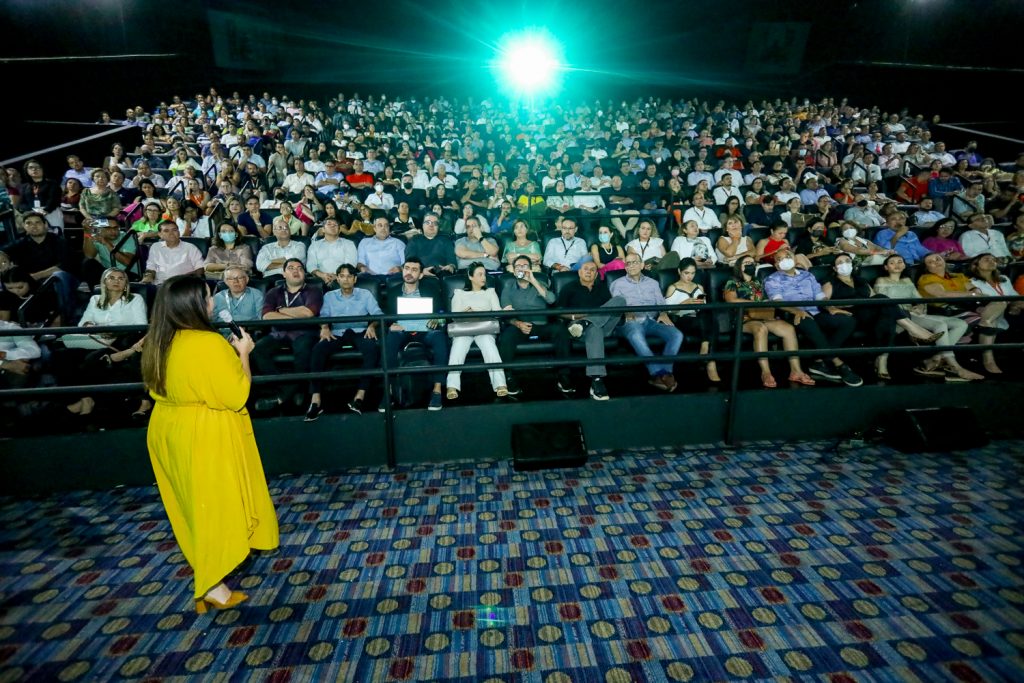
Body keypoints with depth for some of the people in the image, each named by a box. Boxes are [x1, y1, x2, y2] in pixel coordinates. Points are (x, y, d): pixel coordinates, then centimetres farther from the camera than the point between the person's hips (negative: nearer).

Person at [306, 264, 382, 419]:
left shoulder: (365, 294, 17)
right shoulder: (329, 296, 22)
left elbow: (377, 313, 5)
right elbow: (324, 316, 8)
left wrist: (372, 326, -17)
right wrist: (324, 328, -15)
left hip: (359, 332, -1)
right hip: (337, 333, 1)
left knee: (373, 348, -36)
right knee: (318, 349, -30)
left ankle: (360, 394, -34)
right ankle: (315, 399, -33)